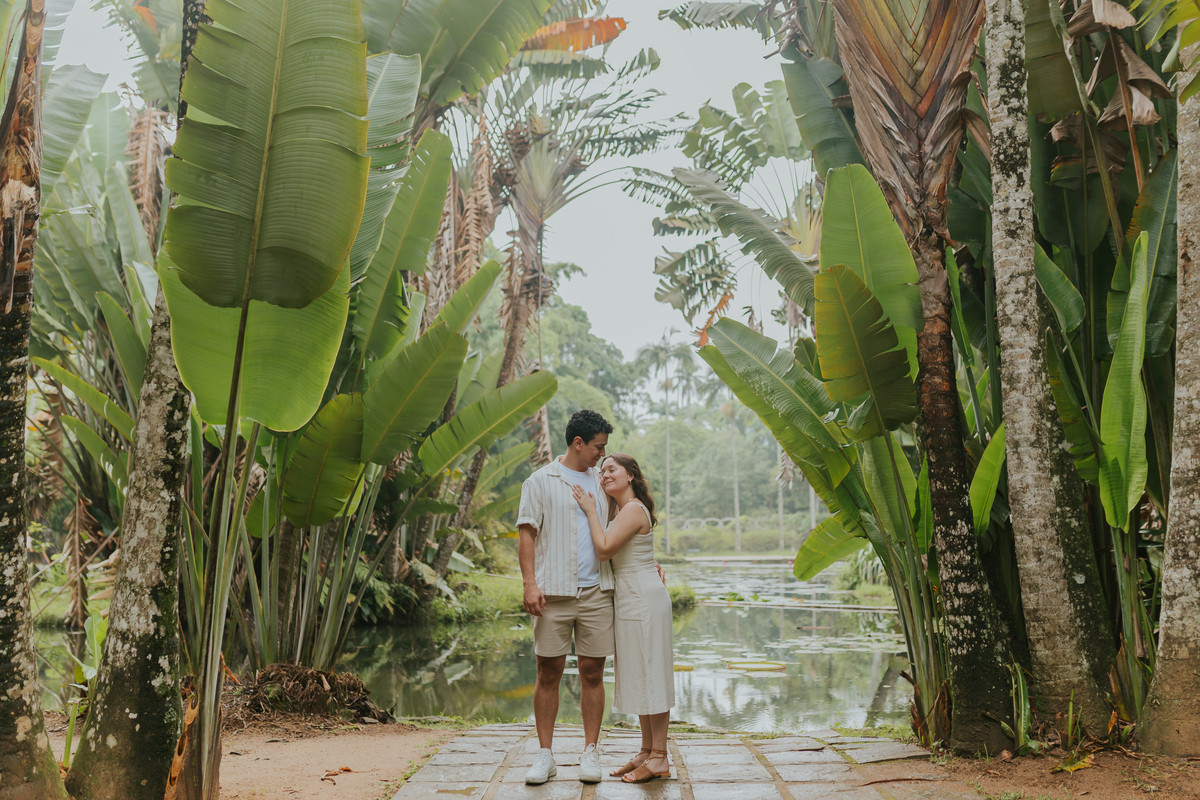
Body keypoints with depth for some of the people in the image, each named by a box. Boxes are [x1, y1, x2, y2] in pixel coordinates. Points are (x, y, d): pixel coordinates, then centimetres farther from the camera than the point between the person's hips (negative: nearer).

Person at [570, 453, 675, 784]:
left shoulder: (633, 509, -14)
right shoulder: (621, 510, 16)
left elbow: (605, 548, -23)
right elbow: (607, 555, 15)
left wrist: (590, 510, -14)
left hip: (644, 598, -10)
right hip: (630, 598, 10)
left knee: (650, 672, -4)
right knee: (640, 674, 13)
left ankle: (659, 757, 3)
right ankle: (647, 751, 21)